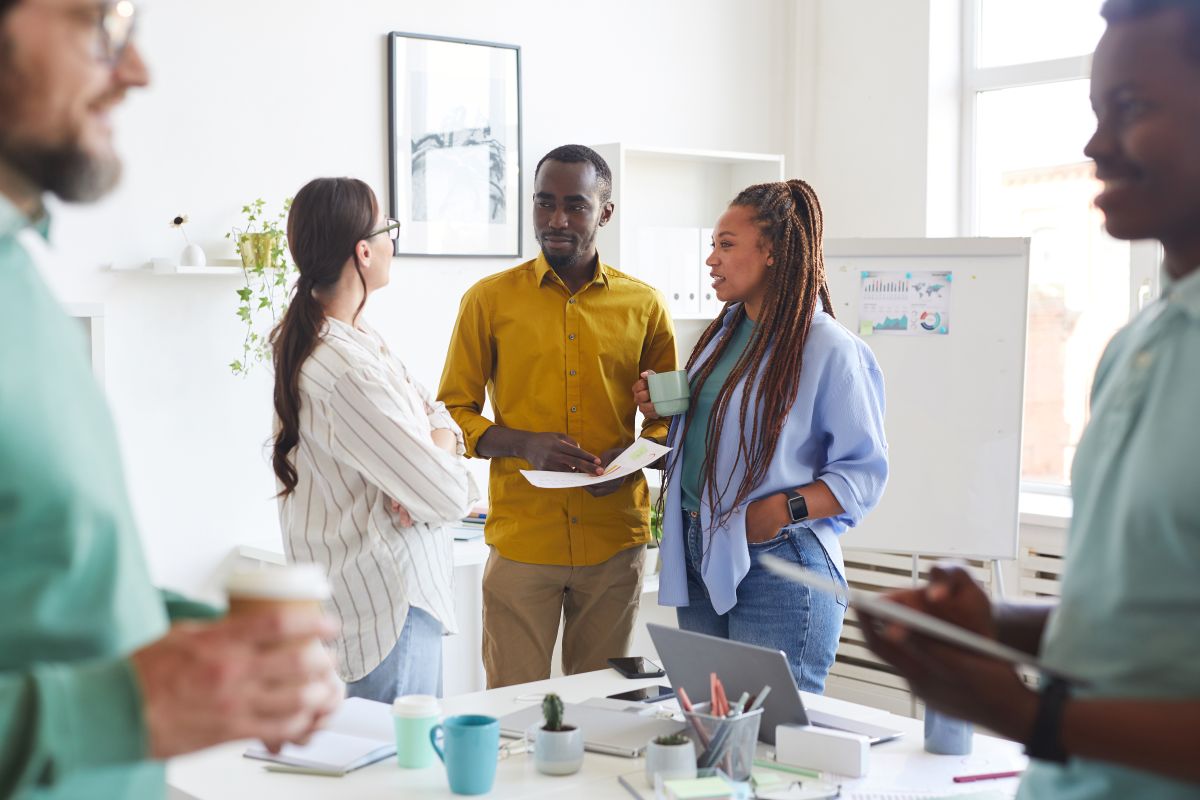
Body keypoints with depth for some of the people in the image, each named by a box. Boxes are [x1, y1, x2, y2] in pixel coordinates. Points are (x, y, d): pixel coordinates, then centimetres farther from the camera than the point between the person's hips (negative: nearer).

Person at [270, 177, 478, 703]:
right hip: (389, 603, -10)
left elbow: (438, 415, 11)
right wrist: (447, 470, 0)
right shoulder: (346, 370, -25)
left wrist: (440, 444, -10)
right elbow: (449, 495, -22)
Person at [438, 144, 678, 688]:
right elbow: (453, 413, 4)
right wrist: (523, 445, -14)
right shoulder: (489, 300, 3)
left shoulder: (643, 305, 7)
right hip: (521, 537, -1)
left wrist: (637, 455, -7)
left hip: (614, 540, 2)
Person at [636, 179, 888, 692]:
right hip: (700, 556, 8)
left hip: (778, 567, -8)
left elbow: (865, 472, -12)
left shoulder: (830, 349, -11)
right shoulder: (724, 333, 13)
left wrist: (786, 509, -24)